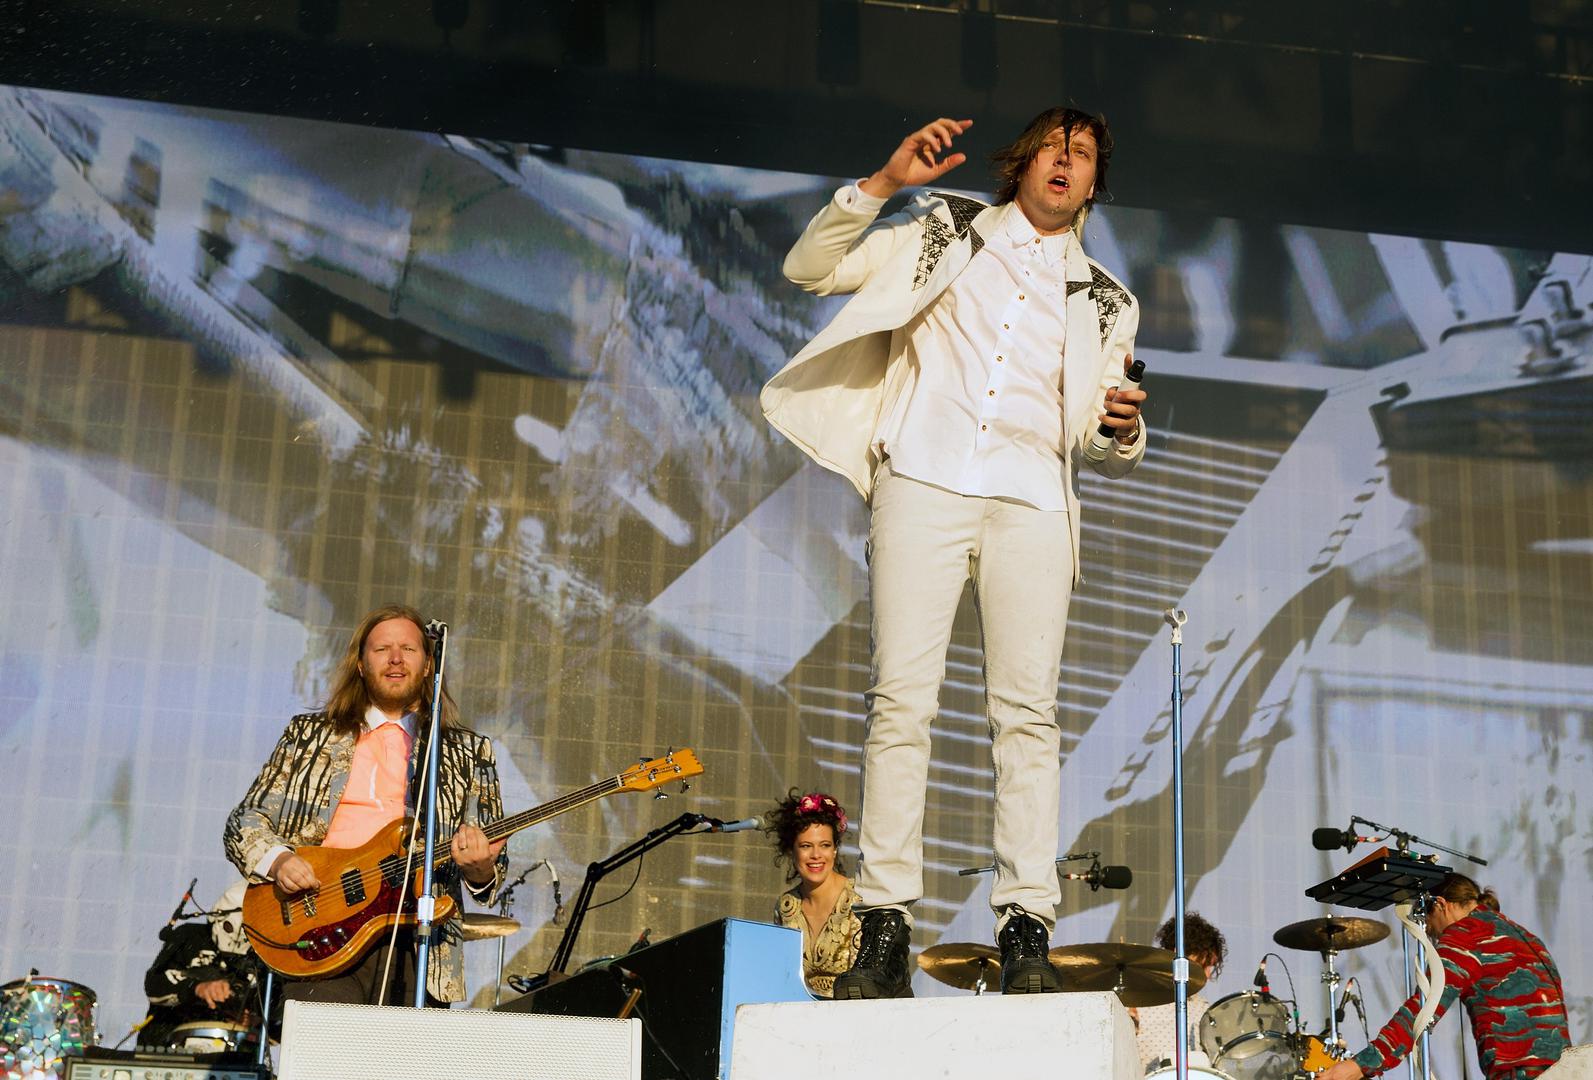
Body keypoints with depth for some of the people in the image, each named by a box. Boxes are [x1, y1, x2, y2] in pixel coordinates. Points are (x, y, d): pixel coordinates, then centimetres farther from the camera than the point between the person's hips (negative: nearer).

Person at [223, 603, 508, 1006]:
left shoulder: (468, 753, 16)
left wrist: (480, 869, -13)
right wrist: (276, 859, -7)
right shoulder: (309, 735, 18)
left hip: (417, 942, 1)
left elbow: (491, 871, 11)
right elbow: (244, 820, 14)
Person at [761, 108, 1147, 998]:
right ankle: (886, 926, -11)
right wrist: (883, 184, 2)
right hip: (925, 475, -1)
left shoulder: (1104, 302, 24)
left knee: (1028, 707, -11)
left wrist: (1124, 431, -4)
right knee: (903, 698, -11)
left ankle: (1027, 927, -13)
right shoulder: (946, 229, 20)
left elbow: (1103, 451, 20)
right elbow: (811, 268, 13)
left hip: (1032, 497, 2)